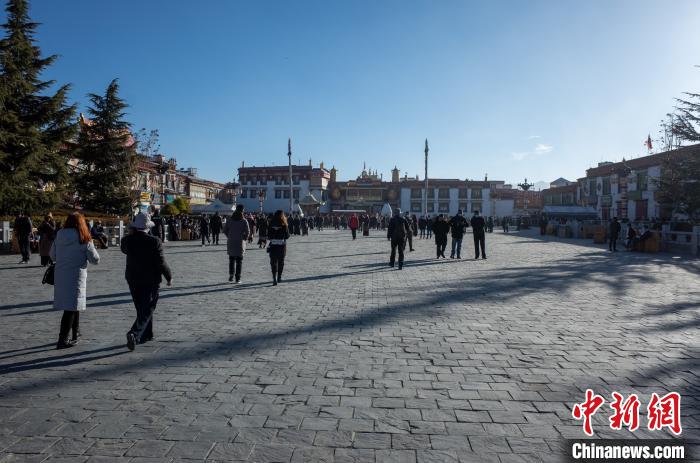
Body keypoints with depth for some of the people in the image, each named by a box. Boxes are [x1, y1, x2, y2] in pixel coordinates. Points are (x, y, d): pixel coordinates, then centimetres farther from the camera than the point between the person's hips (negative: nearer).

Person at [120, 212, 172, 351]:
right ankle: (134, 334, -16)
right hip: (151, 280, -5)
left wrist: (133, 233, 8)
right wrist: (169, 277, -1)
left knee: (142, 308, 19)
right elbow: (161, 262, -14)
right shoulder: (154, 241, -17)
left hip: (133, 280, 5)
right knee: (147, 310, 3)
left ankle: (146, 335, 30)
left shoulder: (126, 240, -6)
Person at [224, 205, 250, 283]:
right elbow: (247, 232, -11)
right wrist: (244, 239, 5)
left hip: (231, 243, 2)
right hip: (240, 243, -2)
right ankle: (237, 278, 3)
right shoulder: (244, 221, -7)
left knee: (231, 259, 17)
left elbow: (225, 230, 2)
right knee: (239, 261, 4)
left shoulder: (229, 220, 1)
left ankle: (231, 275, 8)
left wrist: (229, 237, 14)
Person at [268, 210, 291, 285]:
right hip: (282, 246, 0)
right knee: (281, 262, 15)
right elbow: (287, 236, -4)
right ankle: (279, 277, 24)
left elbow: (268, 235, 2)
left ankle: (274, 278, -13)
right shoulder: (284, 225, -9)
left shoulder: (271, 224, -5)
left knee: (273, 262, 1)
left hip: (273, 245, 0)